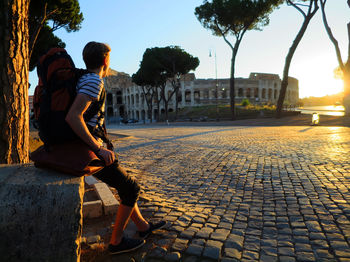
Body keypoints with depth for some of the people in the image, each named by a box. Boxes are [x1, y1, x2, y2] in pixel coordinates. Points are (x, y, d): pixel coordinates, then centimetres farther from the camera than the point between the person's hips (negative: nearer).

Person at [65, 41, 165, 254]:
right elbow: (73, 117, -28)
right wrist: (99, 148, -25)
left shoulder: (83, 80, 15)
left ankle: (143, 226, 32)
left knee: (126, 184, 18)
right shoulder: (94, 80, -16)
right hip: (90, 151, -10)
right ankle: (116, 241, 16)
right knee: (132, 188, 3)